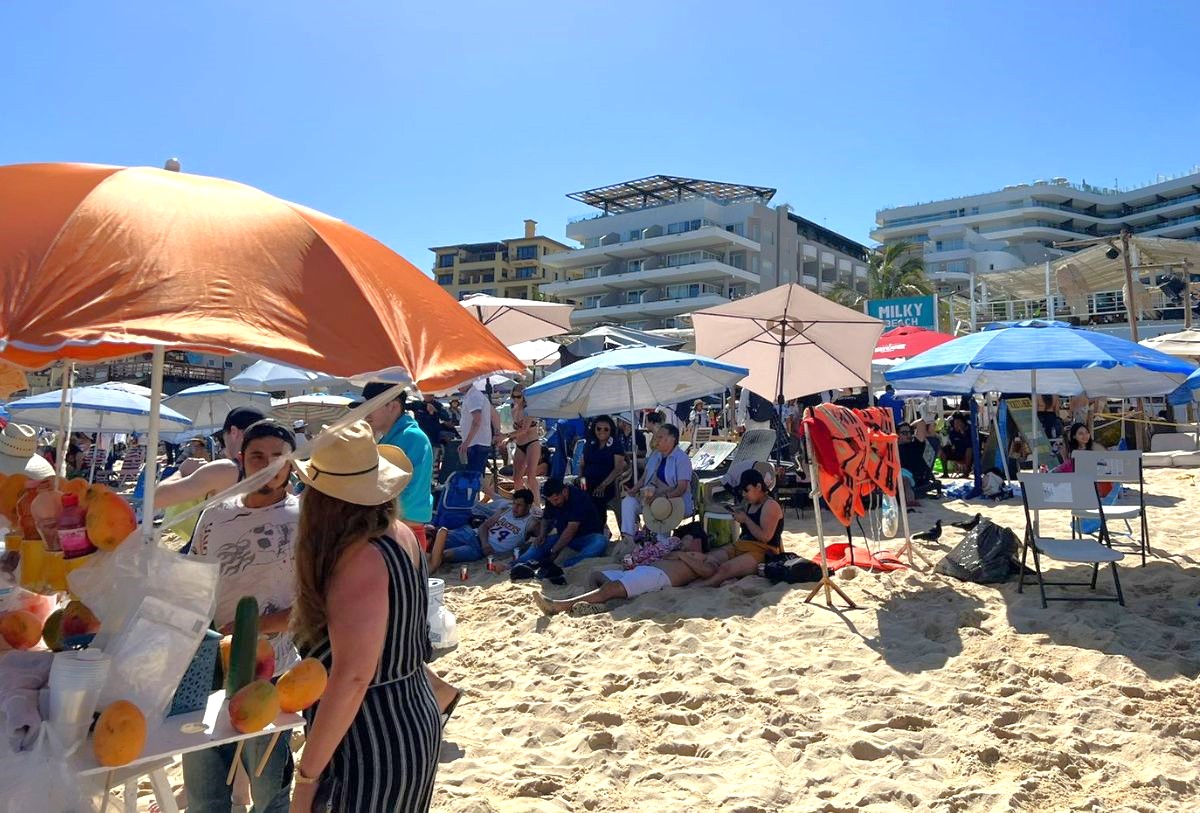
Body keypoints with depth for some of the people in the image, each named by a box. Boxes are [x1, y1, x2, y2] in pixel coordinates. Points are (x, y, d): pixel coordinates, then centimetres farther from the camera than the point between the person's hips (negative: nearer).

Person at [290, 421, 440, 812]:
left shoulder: (361, 560, -26)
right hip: (413, 726, 9)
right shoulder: (400, 535, 1)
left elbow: (351, 678, -28)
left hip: (372, 747, -9)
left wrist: (307, 775, -20)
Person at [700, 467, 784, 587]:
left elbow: (765, 537, -20)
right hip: (741, 546, 9)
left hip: (764, 551, -9)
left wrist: (745, 519, -12)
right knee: (707, 560, -15)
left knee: (725, 568, -33)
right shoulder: (749, 504, 16)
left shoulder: (770, 505, -10)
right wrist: (739, 515, 8)